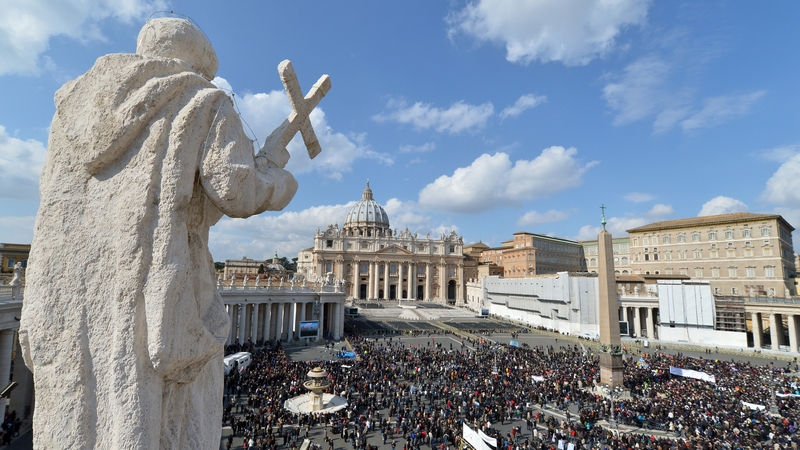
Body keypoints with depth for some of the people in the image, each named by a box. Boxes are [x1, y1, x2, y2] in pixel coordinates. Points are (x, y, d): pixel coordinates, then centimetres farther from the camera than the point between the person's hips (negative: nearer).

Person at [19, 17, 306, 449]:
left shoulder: (77, 97, 21)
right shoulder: (205, 104, 3)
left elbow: (57, 192, 23)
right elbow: (236, 192, -11)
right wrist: (271, 167, 9)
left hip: (65, 295, 6)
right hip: (157, 296, -6)